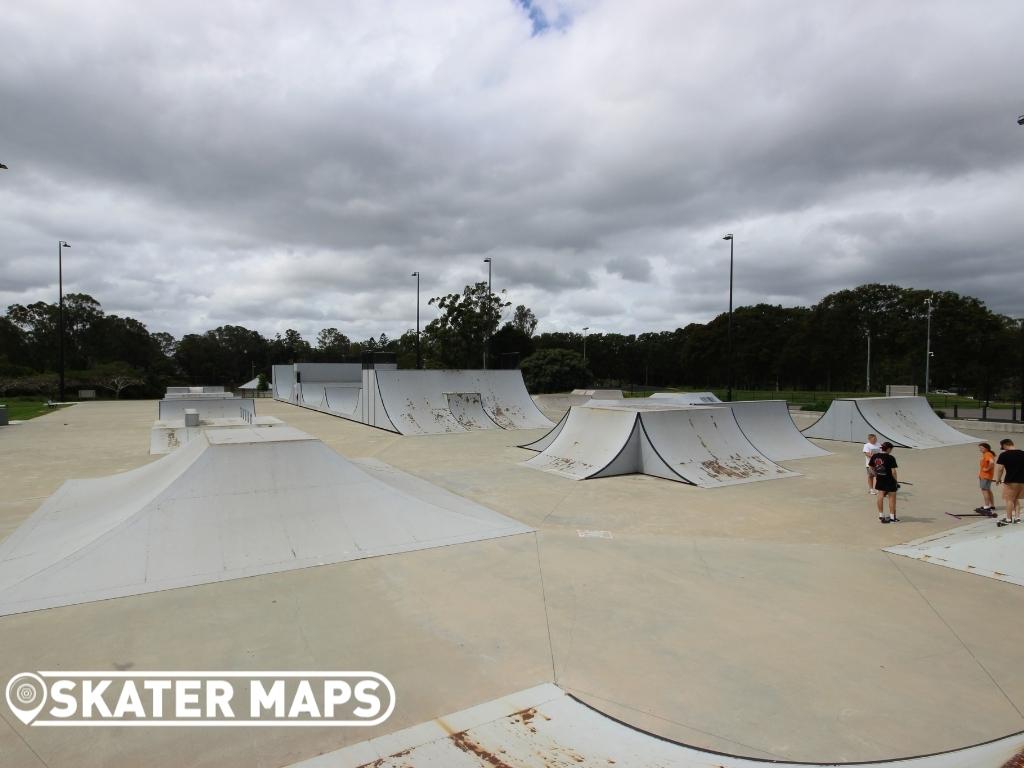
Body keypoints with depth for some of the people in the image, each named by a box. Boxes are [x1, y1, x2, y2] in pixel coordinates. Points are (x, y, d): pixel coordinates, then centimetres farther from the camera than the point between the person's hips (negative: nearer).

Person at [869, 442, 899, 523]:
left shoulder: (875, 456, -1)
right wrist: (896, 481, -5)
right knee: (892, 498, 9)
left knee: (880, 496, 14)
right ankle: (892, 517, 16)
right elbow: (893, 471, -17)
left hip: (880, 480, 5)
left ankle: (881, 516, 22)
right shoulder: (890, 458, -17)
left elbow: (871, 468, 7)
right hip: (889, 480, -5)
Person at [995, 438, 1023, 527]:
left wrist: (999, 479, 3)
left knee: (1009, 500, 2)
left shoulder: (1004, 455, -10)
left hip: (1010, 481, -6)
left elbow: (1000, 468, -11)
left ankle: (1008, 519, 5)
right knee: (1016, 499, 18)